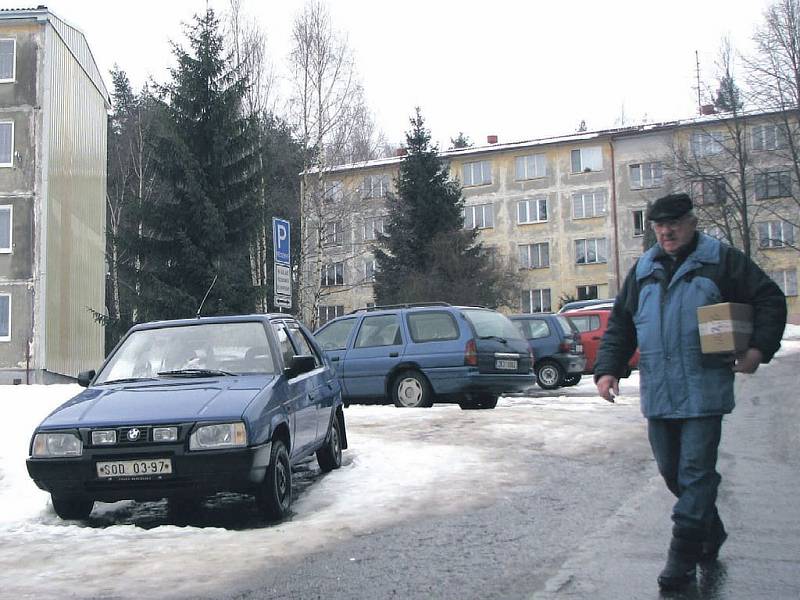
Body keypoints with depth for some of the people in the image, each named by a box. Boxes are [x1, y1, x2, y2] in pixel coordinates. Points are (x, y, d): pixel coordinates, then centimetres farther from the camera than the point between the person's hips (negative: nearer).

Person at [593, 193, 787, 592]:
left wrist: (759, 348, -9)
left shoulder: (721, 260, 0)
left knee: (695, 473, -5)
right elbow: (619, 324, 16)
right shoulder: (643, 270, 13)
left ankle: (684, 557, 3)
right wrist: (608, 369, 5)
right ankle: (711, 531, 34)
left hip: (703, 391, -5)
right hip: (657, 393, 5)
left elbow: (770, 300, 2)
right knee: (671, 471, 13)